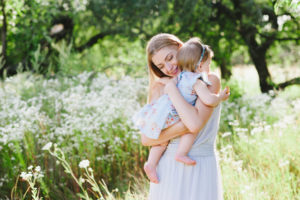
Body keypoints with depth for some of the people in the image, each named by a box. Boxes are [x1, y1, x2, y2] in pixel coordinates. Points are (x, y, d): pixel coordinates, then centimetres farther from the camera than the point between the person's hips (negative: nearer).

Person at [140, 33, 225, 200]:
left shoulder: (210, 81, -4)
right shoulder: (159, 89, 7)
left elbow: (195, 123, -21)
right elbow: (146, 139, -3)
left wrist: (172, 89, -11)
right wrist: (182, 127, -16)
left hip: (200, 167, -3)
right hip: (167, 167, 3)